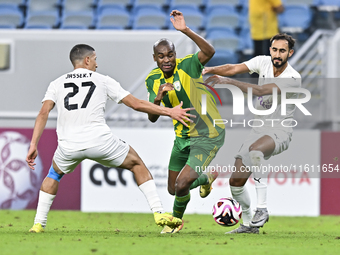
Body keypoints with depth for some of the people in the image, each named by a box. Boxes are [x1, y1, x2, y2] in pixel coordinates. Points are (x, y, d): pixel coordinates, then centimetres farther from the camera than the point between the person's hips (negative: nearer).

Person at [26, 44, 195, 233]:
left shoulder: (57, 84, 17)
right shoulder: (103, 81, 12)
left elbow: (44, 113, 3)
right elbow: (136, 104, 10)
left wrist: (33, 145, 3)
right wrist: (170, 112, 17)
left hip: (68, 145, 2)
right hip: (100, 142, -2)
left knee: (54, 174, 33)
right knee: (137, 165, 19)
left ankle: (39, 223, 23)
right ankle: (159, 213, 9)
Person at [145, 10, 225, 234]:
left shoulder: (187, 66, -18)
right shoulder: (153, 79, -1)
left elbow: (209, 51, -39)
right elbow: (152, 118, -2)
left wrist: (186, 30, -49)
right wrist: (158, 97, -23)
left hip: (208, 136, -6)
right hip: (183, 137, 6)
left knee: (181, 186, -17)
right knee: (173, 189, 13)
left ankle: (206, 178, 19)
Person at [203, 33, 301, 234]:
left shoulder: (293, 79, -19)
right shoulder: (263, 62, 1)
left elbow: (260, 91, -28)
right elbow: (234, 68, -7)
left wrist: (230, 81, -36)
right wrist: (211, 70, -26)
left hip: (280, 132, -7)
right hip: (259, 129, 7)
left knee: (255, 149, -40)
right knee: (236, 181, -1)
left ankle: (262, 209, -33)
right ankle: (249, 223, 21)